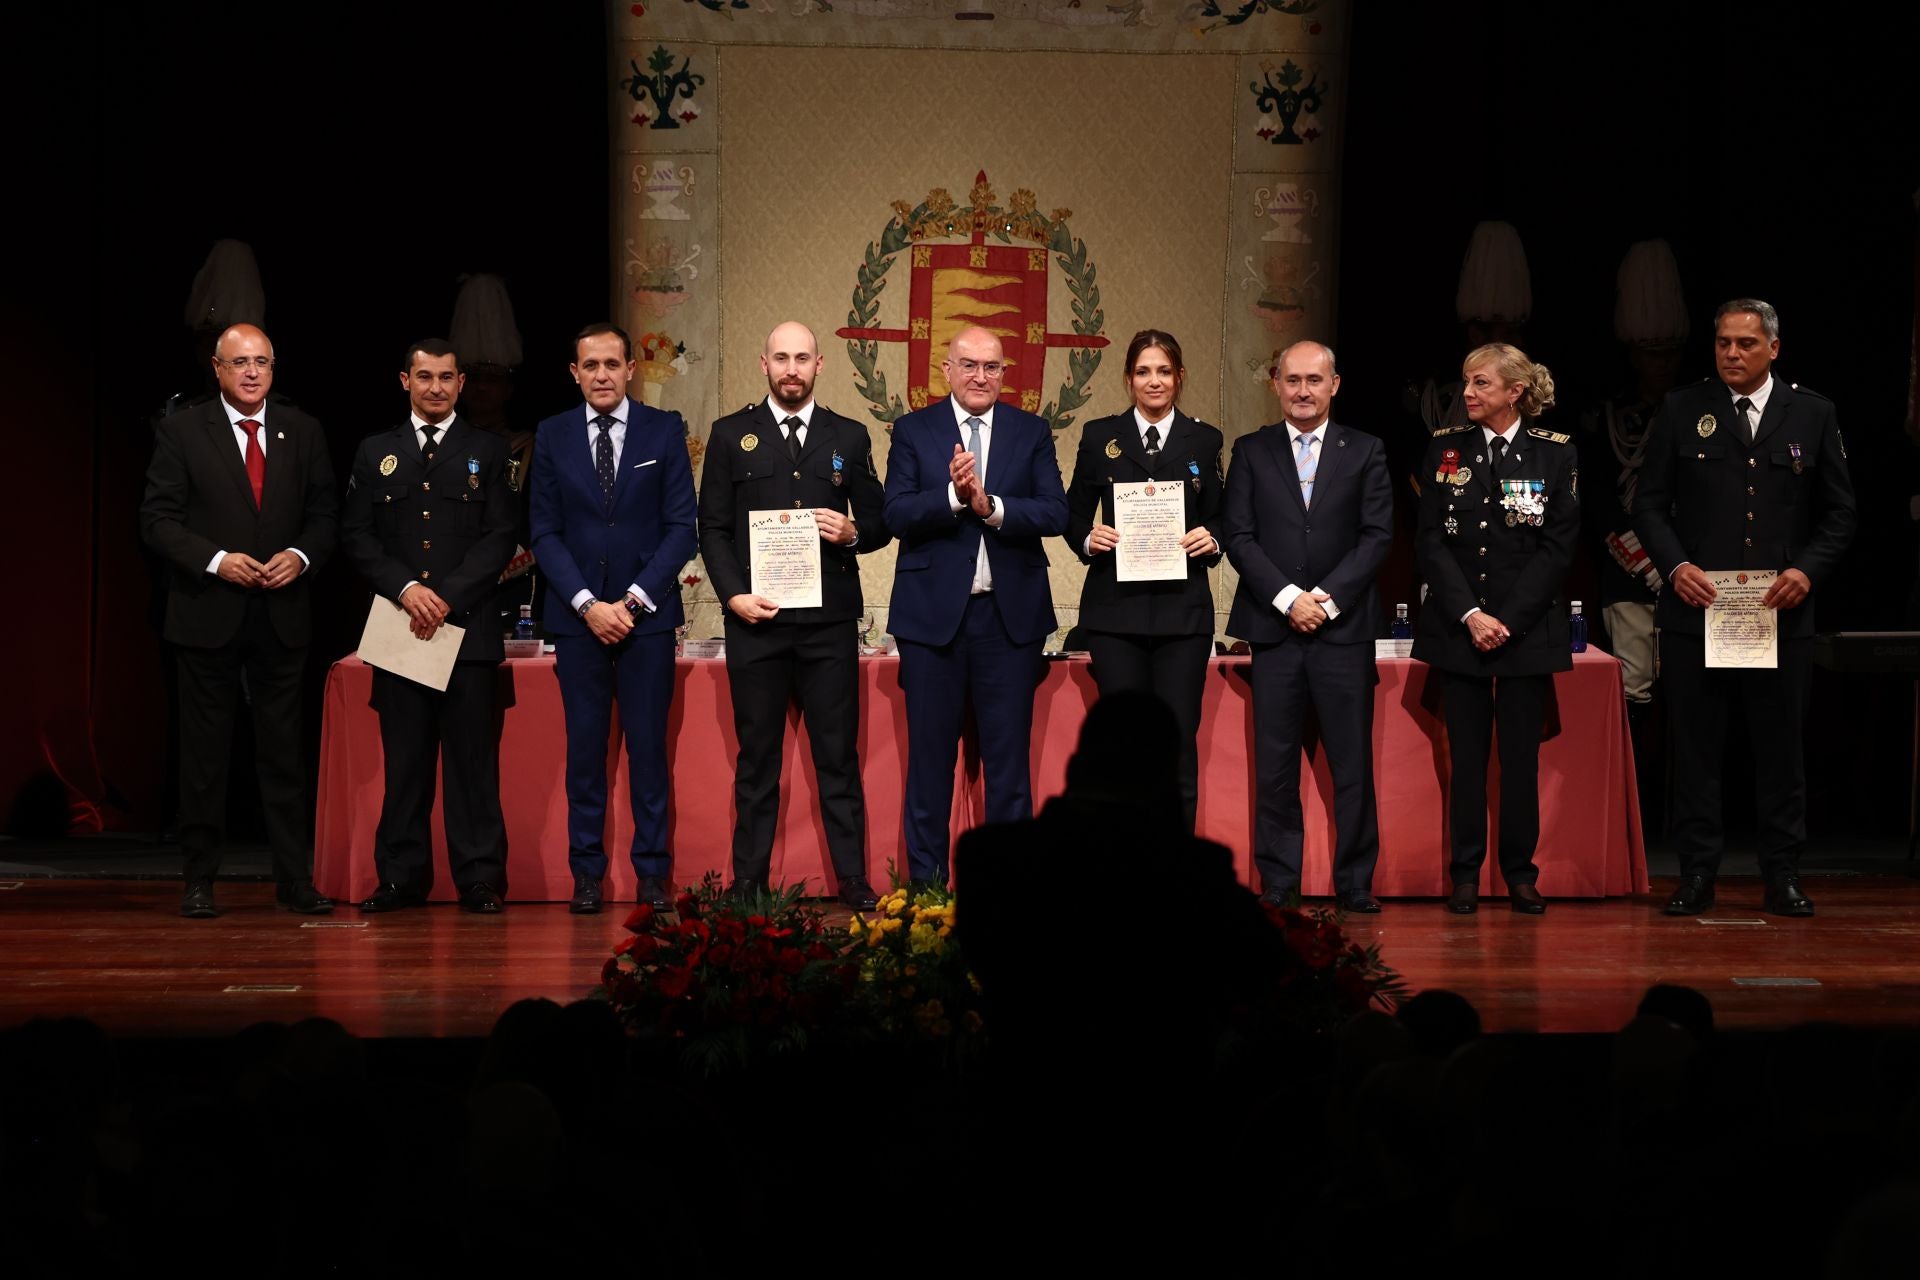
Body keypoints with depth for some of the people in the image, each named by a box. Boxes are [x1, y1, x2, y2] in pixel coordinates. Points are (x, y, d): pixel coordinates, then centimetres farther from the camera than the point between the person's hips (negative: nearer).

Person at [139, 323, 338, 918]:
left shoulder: (302, 432, 8)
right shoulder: (181, 432, -1)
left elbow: (325, 513, 10)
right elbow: (158, 518, -4)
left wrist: (301, 555, -9)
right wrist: (216, 560, -16)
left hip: (282, 616, 2)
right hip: (207, 616, -2)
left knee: (285, 750, 4)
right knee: (205, 751, 4)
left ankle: (295, 879, 8)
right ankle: (200, 880, 11)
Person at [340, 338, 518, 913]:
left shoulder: (486, 451, 9)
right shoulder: (375, 453, 13)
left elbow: (500, 538, 1)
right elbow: (356, 536, 7)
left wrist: (448, 596, -10)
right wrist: (405, 589, -8)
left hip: (469, 625, -1)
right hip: (399, 628, 2)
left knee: (473, 758, -3)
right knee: (404, 760, 3)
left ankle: (480, 881, -1)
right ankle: (401, 878, 8)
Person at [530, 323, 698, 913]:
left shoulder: (664, 431, 4)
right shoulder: (552, 437, 7)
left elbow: (682, 527, 1)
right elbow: (545, 533, 4)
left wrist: (634, 599, -8)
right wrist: (587, 604, -8)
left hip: (646, 613, -1)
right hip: (577, 616, 1)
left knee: (649, 745, 0)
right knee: (584, 747, 2)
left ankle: (653, 872, 6)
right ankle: (587, 873, 7)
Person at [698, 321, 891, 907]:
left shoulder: (849, 437, 11)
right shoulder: (731, 435, 8)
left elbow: (879, 525, 14)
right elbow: (713, 528, 5)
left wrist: (852, 533, -9)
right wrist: (734, 594, -8)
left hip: (830, 620, 1)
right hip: (757, 618, -1)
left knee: (839, 756, 1)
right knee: (756, 758, 3)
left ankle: (853, 881, 4)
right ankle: (748, 884, 7)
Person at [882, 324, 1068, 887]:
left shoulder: (1032, 433, 7)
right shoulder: (913, 430, 4)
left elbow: (1055, 514, -4)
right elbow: (897, 516, -6)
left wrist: (990, 505, -17)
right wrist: (954, 496, -21)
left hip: (1011, 614, 1)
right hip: (934, 613, -1)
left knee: (1009, 759, 3)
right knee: (929, 758, 4)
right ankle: (925, 884, 10)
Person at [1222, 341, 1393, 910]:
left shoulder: (1365, 452, 8)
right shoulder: (1252, 452, 9)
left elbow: (1377, 536, 1)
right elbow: (1239, 536, 2)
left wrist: (1328, 598, -9)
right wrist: (1287, 598, -9)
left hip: (1344, 627, 0)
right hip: (1273, 628, 1)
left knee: (1353, 762, 0)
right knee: (1274, 765, 1)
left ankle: (1355, 884, 7)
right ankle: (1277, 885, 7)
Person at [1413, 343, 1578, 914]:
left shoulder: (1556, 453, 0)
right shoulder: (1446, 449, 6)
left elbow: (1558, 546, -3)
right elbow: (1430, 540, 1)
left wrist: (1508, 620, -10)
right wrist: (1469, 616, -10)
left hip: (1528, 627, -1)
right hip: (1457, 626, 1)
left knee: (1521, 755, 1)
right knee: (1465, 754, 2)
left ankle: (1520, 872, 9)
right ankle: (1465, 873, 7)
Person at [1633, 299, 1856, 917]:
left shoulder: (1812, 414, 6)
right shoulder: (1682, 411, 4)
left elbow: (1839, 511, 7)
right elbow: (1649, 503, 4)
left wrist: (1807, 570, -9)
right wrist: (1676, 566, -11)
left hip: (1780, 611, 0)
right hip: (1696, 608, 0)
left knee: (1781, 746, 5)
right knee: (1695, 746, 3)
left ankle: (1782, 874, 12)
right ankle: (1696, 874, 9)